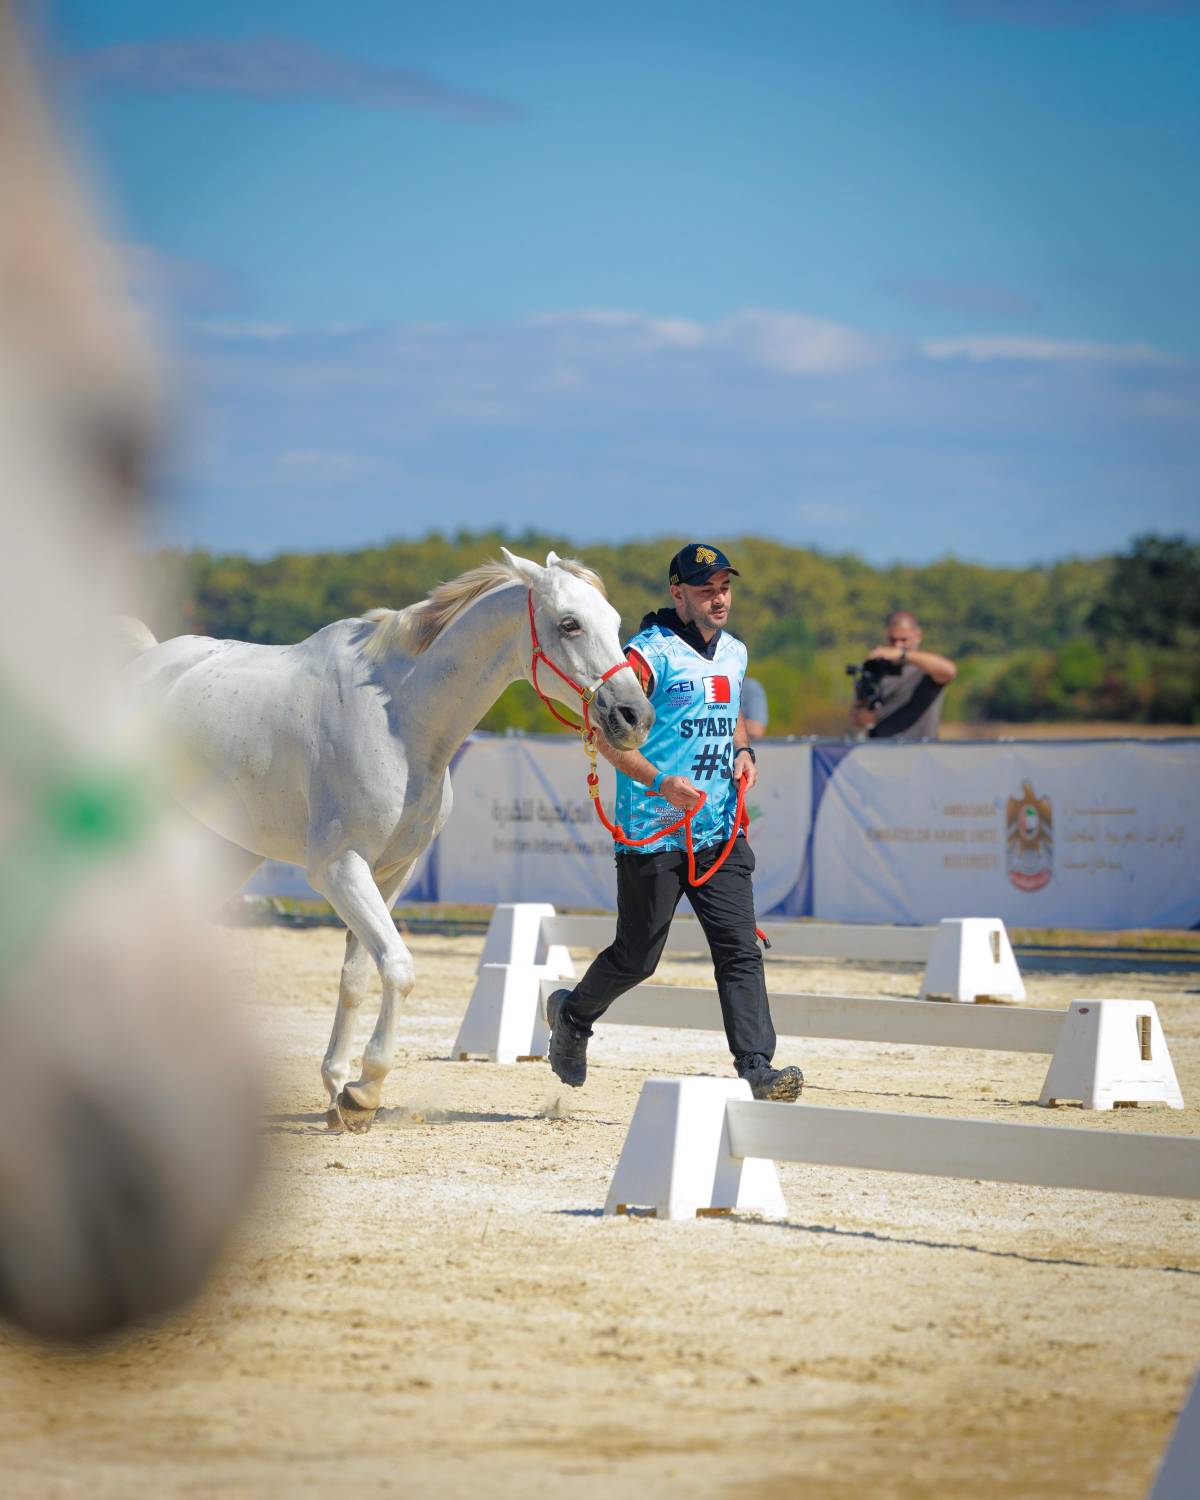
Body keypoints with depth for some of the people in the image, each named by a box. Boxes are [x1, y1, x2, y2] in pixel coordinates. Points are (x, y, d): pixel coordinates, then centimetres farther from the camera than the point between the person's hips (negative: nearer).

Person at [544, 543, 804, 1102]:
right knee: (636, 958, 5)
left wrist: (742, 751, 9)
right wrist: (662, 782, -26)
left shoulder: (734, 652, 13)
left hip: (719, 832, 6)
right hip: (653, 834, -6)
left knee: (740, 950, -7)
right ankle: (572, 1015, 33)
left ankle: (756, 1068, -12)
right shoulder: (652, 652, -11)